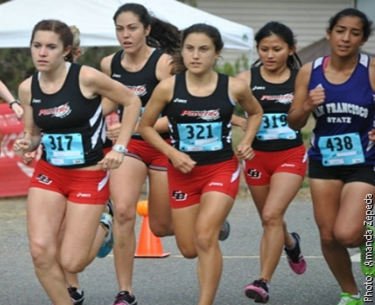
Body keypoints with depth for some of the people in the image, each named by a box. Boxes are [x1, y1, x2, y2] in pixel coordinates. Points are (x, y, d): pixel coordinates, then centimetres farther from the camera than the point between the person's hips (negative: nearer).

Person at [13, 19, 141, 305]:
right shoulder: (27, 88, -2)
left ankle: (101, 226, 29)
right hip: (48, 174, 4)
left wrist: (119, 148, -9)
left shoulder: (86, 77, -16)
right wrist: (26, 144, -12)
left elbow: (132, 101, -4)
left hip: (89, 176, -4)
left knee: (71, 263, -5)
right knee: (41, 252, -16)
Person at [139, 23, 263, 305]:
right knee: (189, 249, 11)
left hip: (221, 168, -2)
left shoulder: (234, 88, -9)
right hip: (183, 171, 2)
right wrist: (172, 153, -12)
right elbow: (145, 126, 1)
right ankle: (216, 225, 47)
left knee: (204, 238, -21)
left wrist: (246, 142, -2)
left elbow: (256, 112, 14)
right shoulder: (168, 87, -11)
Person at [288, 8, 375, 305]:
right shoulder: (309, 72, -3)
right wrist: (307, 106, -18)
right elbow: (294, 123, 3)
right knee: (328, 236, 7)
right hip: (324, 161, 4)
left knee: (346, 233, -18)